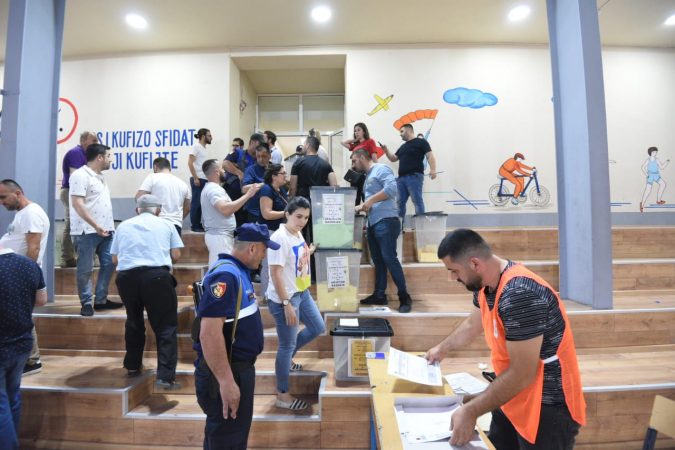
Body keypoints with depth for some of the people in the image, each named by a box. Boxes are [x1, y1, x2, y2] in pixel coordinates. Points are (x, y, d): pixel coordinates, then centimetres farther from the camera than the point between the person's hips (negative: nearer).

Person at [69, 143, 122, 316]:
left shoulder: (99, 176, 17)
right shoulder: (81, 175, -10)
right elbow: (77, 204, -19)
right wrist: (95, 226, -23)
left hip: (105, 230, 9)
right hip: (87, 231, -8)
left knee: (108, 264, 8)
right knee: (85, 269, 1)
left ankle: (101, 300, 19)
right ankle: (86, 303, 11)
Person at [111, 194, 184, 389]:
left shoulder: (123, 225, 17)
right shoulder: (166, 224, 12)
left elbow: (115, 258, 14)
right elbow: (176, 254, 7)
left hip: (127, 276, 3)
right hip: (157, 276, -3)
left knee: (134, 321, 24)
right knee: (166, 327, 2)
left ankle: (133, 366, 36)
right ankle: (165, 376, -4)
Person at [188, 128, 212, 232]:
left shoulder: (204, 148, 18)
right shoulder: (196, 146, -6)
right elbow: (190, 163, -13)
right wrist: (195, 178, -17)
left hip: (204, 180, 8)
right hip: (198, 179, -8)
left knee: (201, 202, 10)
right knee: (196, 202, -3)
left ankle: (198, 224, 17)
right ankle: (194, 226, 3)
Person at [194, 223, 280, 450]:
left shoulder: (238, 271, 7)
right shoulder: (225, 275, -25)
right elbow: (209, 333, -31)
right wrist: (226, 381, -28)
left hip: (240, 367, 9)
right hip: (226, 372, -9)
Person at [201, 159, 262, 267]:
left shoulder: (210, 188, 18)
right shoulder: (214, 189, -16)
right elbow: (225, 209, -32)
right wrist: (248, 194, -28)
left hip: (219, 235, 11)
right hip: (219, 236, -11)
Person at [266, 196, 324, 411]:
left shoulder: (298, 233, 5)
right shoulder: (279, 238, -22)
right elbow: (276, 274, -24)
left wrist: (309, 253, 6)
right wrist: (287, 304, -23)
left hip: (302, 293, 9)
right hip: (285, 298, -9)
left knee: (317, 327, 20)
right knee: (287, 345, 3)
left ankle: (287, 358, 41)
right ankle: (282, 396, 21)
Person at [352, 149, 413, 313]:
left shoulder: (381, 169, -5)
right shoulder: (368, 176, 23)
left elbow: (392, 188, -20)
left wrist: (370, 200, -17)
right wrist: (361, 207, 13)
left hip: (386, 222, -9)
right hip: (373, 223, 9)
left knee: (389, 258, -10)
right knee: (378, 261, 11)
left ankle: (405, 297, 0)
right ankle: (379, 295, 18)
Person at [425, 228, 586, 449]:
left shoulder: (519, 295, -32)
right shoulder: (486, 283, -3)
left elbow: (522, 374, -29)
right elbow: (472, 325, 16)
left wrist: (470, 412, -23)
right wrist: (442, 349, 29)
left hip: (547, 407, -8)